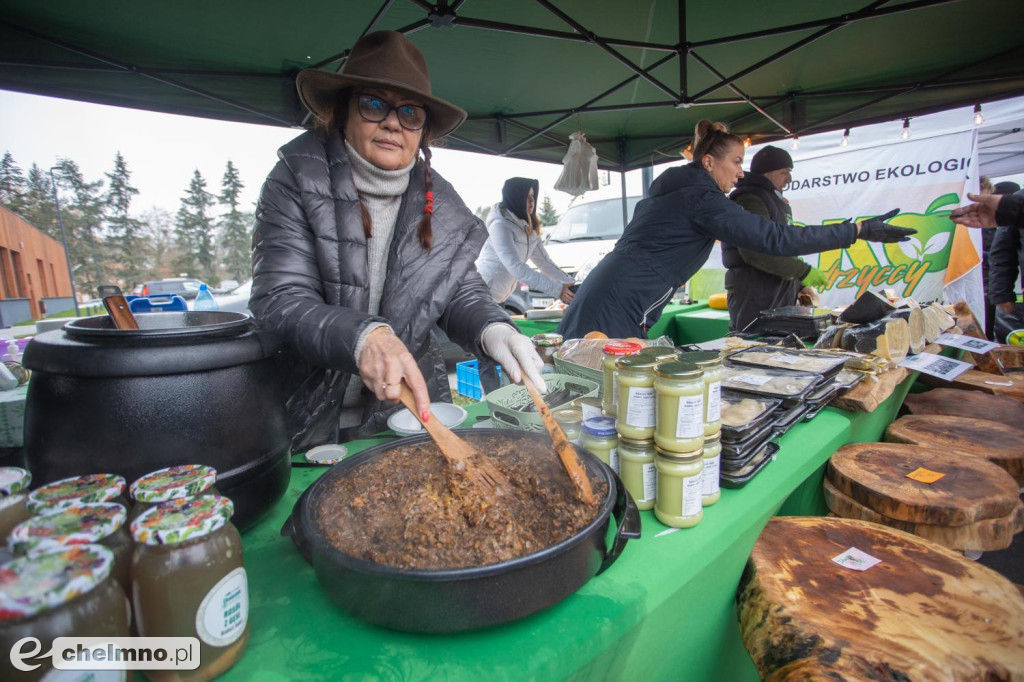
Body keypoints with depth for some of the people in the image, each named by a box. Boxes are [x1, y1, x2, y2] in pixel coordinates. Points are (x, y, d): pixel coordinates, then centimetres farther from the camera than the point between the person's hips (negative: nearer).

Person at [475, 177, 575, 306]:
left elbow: (545, 262, 4)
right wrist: (557, 289, -33)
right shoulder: (500, 224, -21)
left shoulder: (529, 228, 5)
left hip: (498, 298, 8)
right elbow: (516, 268, -30)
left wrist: (571, 285, -8)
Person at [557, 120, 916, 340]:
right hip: (613, 315, -10)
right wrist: (859, 230, -3)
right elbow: (776, 239, -11)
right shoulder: (701, 197, -7)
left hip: (594, 303, 10)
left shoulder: (671, 189, 22)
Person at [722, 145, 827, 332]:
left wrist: (798, 285, 20)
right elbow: (757, 251, -23)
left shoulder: (775, 201, 23)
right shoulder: (750, 200, -10)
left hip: (781, 298, 10)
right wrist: (803, 272, -17)